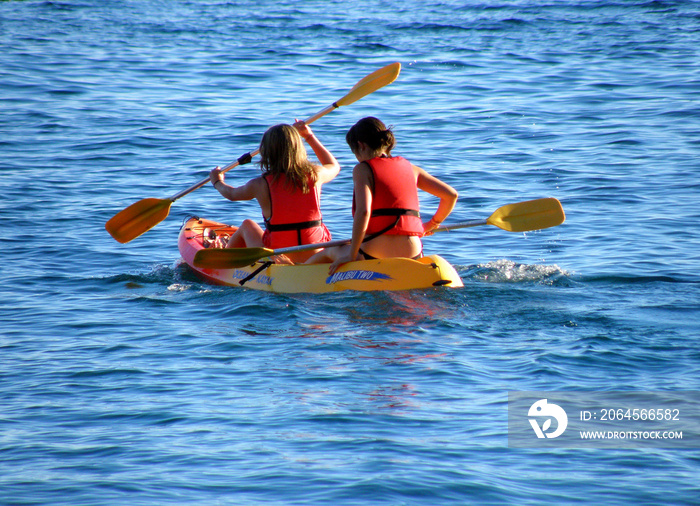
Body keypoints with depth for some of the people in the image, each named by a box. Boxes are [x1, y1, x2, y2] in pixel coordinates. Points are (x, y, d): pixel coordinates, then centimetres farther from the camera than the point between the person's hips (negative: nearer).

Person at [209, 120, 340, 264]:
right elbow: (334, 166, 21)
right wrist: (309, 136, 29)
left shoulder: (260, 185, -11)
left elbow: (232, 194, 13)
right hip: (316, 257, 2)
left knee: (247, 225, 29)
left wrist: (217, 182, 36)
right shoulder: (315, 174, -6)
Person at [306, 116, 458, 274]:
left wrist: (351, 256, -14)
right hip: (413, 256, 5)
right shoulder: (409, 167, 13)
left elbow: (363, 212, -18)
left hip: (374, 257, -5)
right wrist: (432, 224, 28)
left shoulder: (363, 169, -3)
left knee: (330, 251, 28)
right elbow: (451, 195, 13)